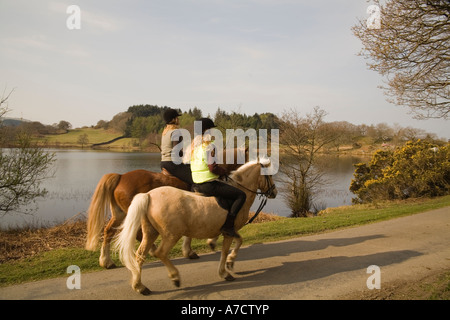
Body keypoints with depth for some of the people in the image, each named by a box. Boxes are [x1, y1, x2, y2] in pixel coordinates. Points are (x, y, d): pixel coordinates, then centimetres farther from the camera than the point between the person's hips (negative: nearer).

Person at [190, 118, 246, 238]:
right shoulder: (209, 145, -16)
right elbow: (213, 168, -23)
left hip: (197, 184, 10)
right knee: (241, 195, -4)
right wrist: (224, 171, -3)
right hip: (209, 185, -10)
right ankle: (228, 226, -9)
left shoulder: (194, 144, 11)